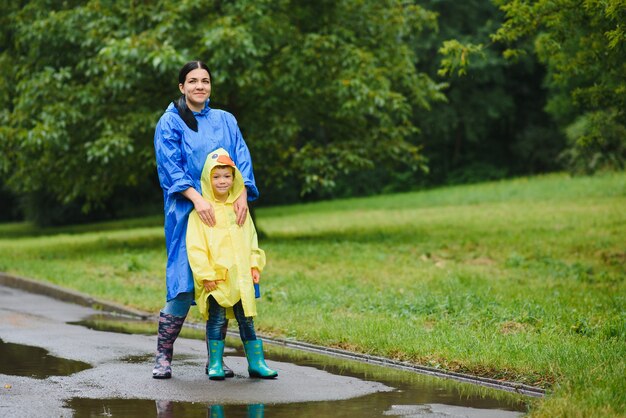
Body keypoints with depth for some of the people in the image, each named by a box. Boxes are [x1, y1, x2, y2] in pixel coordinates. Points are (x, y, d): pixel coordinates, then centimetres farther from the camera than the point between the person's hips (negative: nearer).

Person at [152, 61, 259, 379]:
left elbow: (241, 158, 5)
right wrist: (196, 198, -22)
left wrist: (242, 193, -13)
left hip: (225, 212, 4)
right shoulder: (170, 123, 3)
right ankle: (163, 357, 0)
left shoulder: (225, 120, 14)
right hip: (187, 214, -4)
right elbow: (170, 166, -8)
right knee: (184, 285, -9)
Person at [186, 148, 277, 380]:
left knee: (246, 319, 8)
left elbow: (251, 239, 18)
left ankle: (256, 363, 13)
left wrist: (254, 266, 9)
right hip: (215, 279, -4)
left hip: (241, 278, 4)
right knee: (216, 319, -1)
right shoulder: (201, 211, -5)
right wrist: (205, 274, -13)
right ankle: (215, 364, 8)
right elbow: (195, 247, -8)